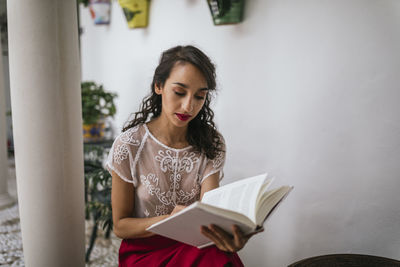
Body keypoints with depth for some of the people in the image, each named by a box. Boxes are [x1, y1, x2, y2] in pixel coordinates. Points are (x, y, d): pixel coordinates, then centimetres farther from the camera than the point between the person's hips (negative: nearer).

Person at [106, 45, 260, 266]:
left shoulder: (212, 144, -1)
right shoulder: (128, 145, -9)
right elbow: (120, 225, -4)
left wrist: (228, 235, -37)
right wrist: (168, 220, -24)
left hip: (195, 246, 3)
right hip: (145, 249, -3)